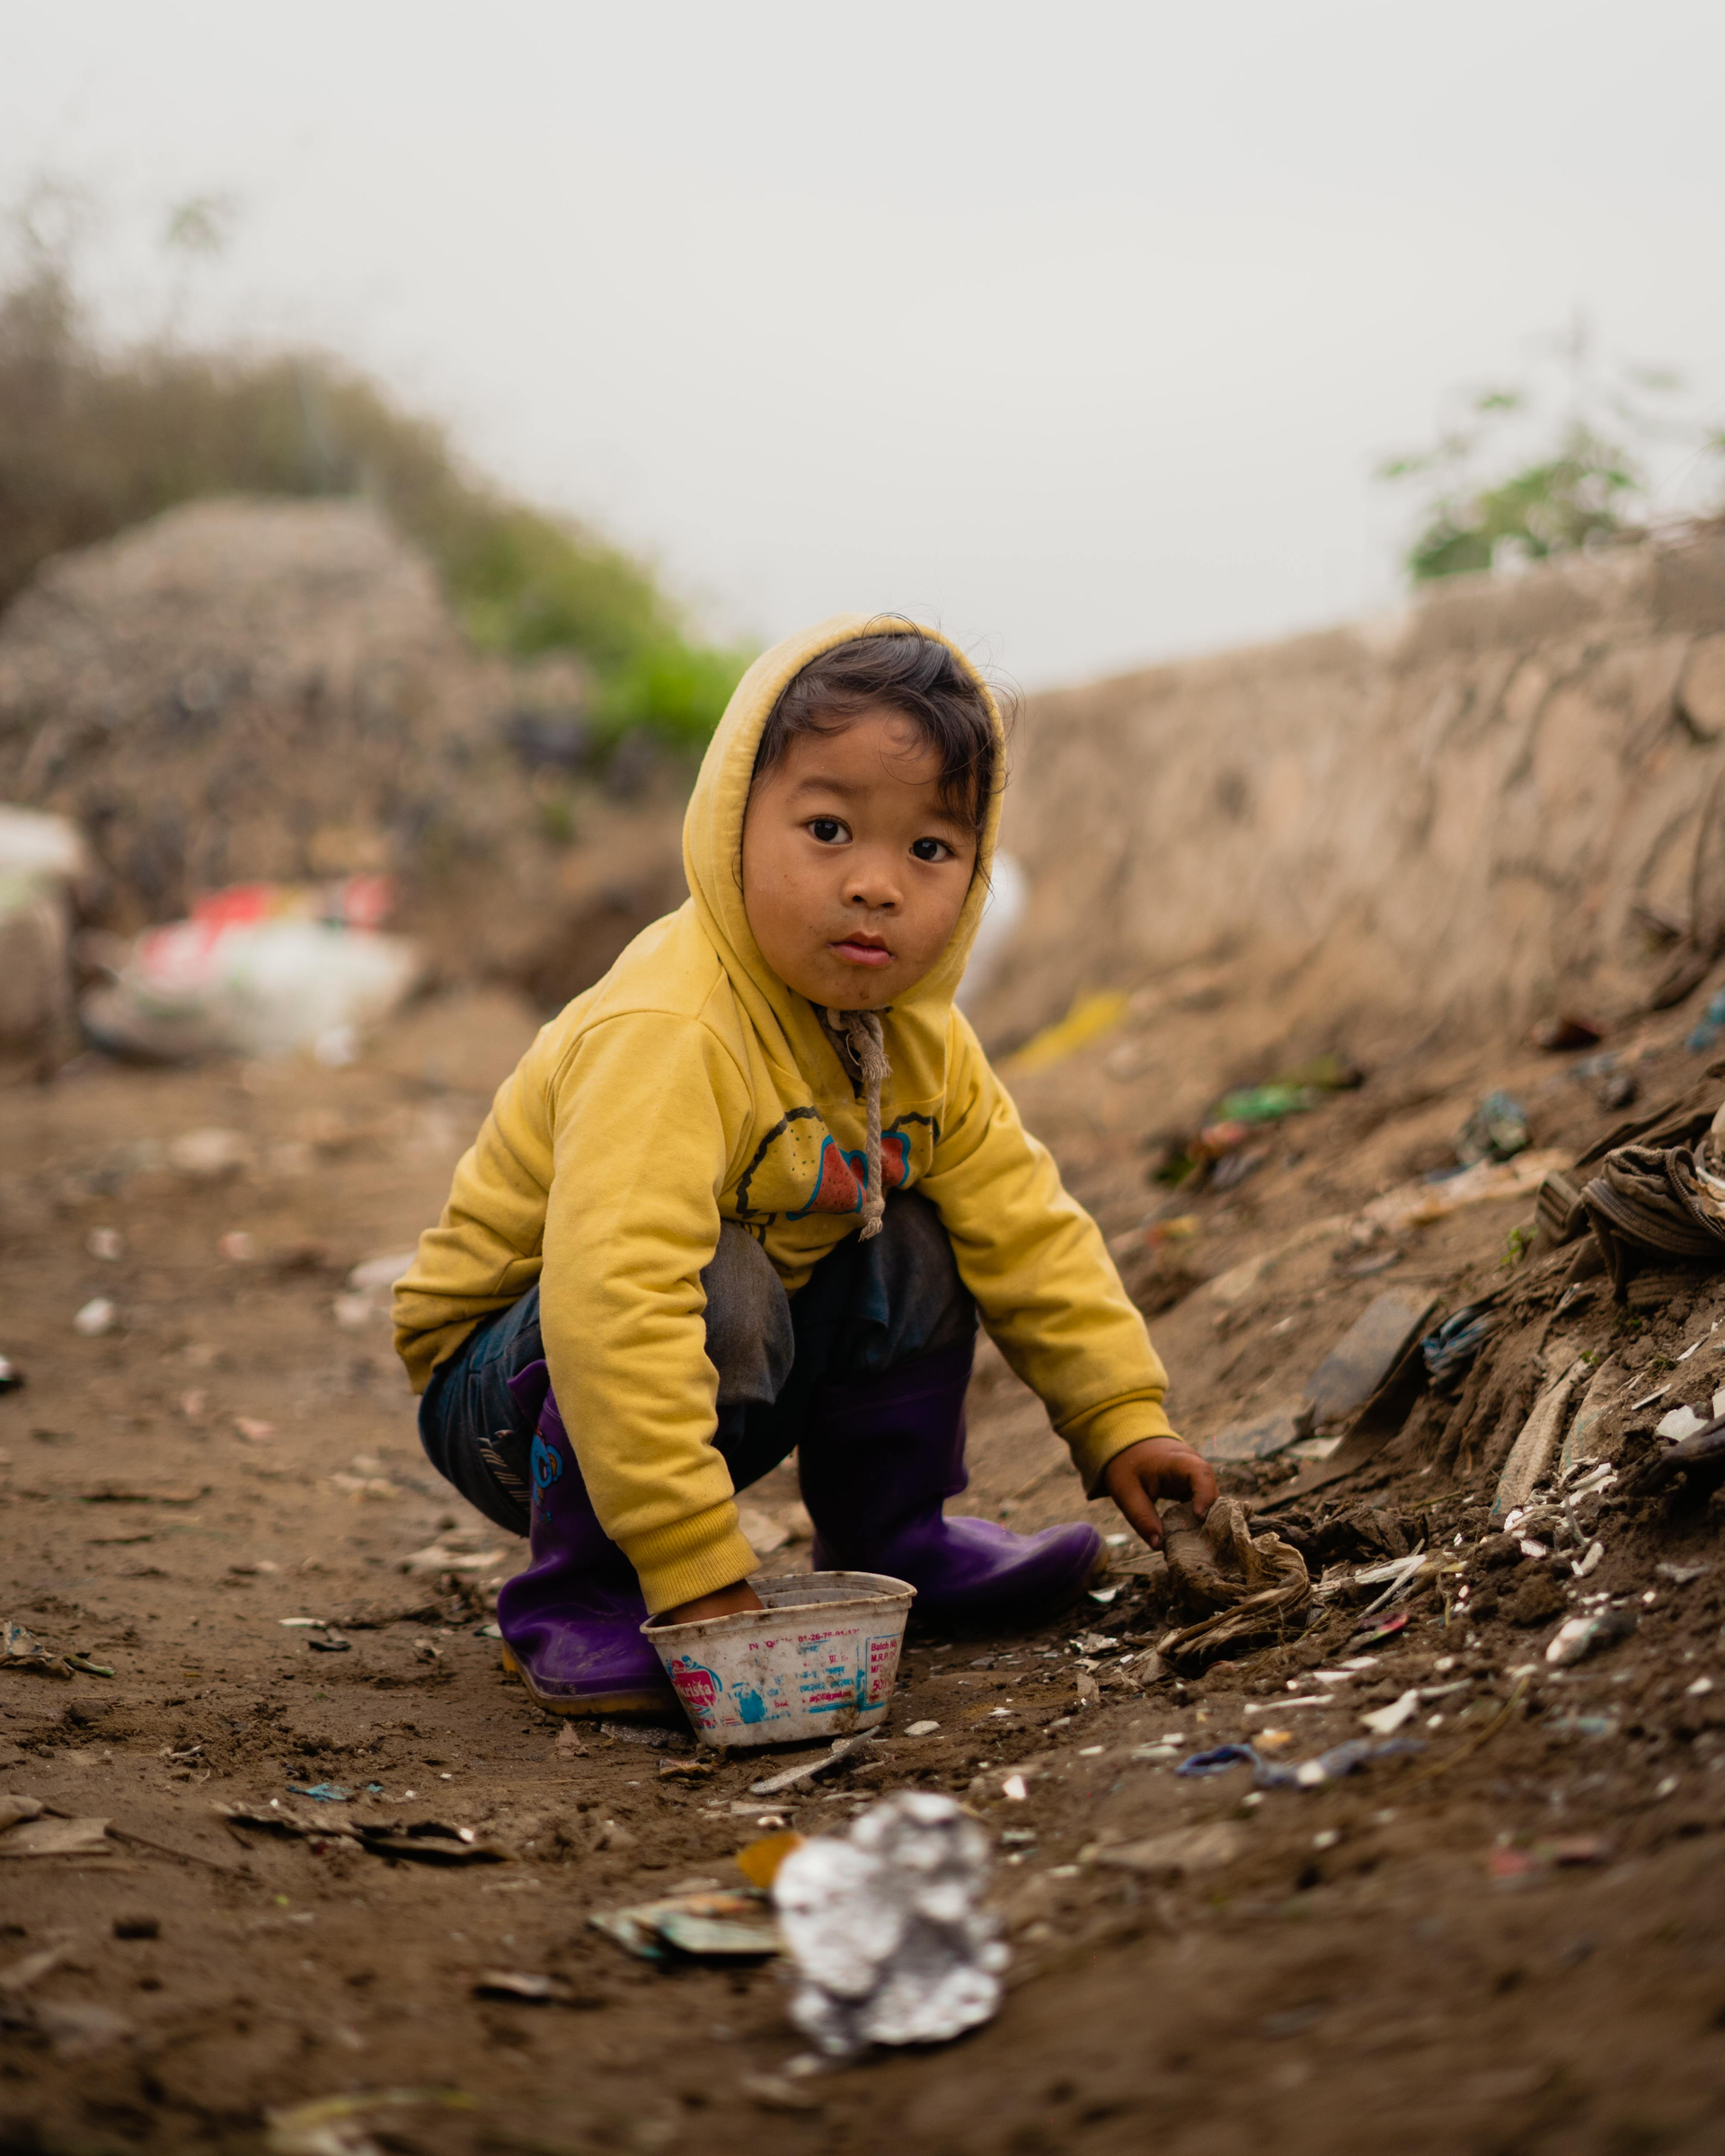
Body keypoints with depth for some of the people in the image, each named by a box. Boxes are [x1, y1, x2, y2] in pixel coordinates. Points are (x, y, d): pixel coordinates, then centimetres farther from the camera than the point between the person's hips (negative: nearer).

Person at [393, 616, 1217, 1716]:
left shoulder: (917, 1040, -6)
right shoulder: (663, 1037, -35)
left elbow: (1028, 1229, 2)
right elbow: (614, 1301, -44)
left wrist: (1126, 1421, -4)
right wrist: (695, 1568, -45)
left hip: (727, 1377, 8)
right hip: (506, 1390, -7)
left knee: (913, 1248, -5)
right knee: (721, 1290, -33)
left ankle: (890, 1540, 13)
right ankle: (579, 1599, -17)